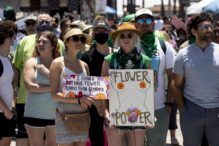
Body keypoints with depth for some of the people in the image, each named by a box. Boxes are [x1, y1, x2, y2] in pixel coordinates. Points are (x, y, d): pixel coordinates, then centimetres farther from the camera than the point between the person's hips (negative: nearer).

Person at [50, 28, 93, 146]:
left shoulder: (84, 65, 13)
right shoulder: (58, 63, -3)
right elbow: (54, 94, -10)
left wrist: (86, 102, -3)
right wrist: (78, 100, -18)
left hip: (82, 116, 6)